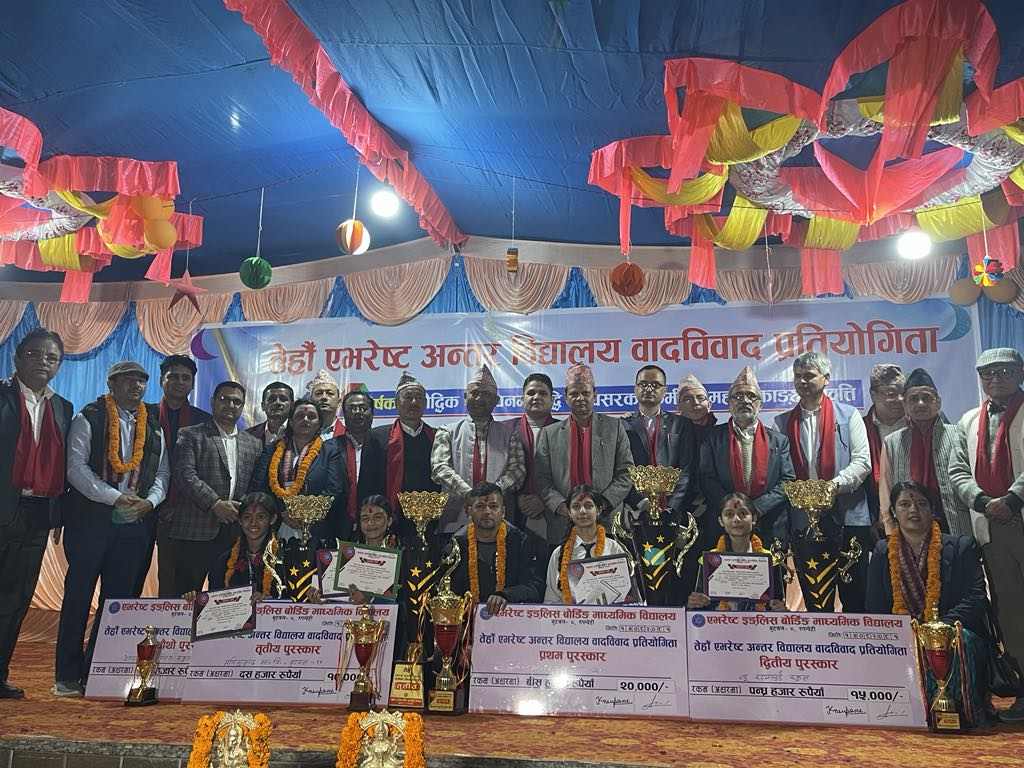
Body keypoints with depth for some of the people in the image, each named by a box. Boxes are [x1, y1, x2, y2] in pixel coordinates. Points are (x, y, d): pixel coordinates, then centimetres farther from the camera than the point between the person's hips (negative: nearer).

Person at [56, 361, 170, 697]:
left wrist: (150, 500, -7)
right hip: (89, 518, -4)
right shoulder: (89, 419, 0)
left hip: (134, 522, 4)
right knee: (78, 595, 1)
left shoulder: (154, 426, 13)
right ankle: (68, 677, 10)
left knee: (119, 598, 6)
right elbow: (77, 468, -10)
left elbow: (162, 472, 12)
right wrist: (116, 497, -18)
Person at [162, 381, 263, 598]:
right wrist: (215, 504, -16)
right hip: (196, 532, -3)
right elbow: (184, 476, -8)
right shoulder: (191, 435, 5)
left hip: (236, 535, 3)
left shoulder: (253, 444, 17)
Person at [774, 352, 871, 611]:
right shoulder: (783, 422, 13)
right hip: (803, 521, 2)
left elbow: (862, 461, -3)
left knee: (855, 599, 2)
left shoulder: (848, 415, 6)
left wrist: (836, 484, -17)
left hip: (848, 516, -2)